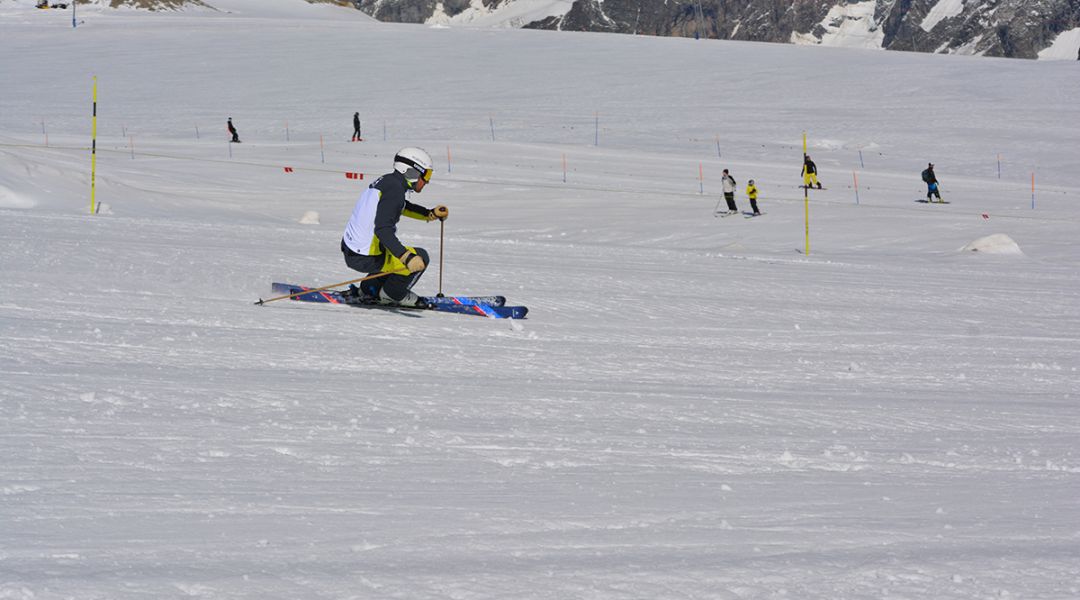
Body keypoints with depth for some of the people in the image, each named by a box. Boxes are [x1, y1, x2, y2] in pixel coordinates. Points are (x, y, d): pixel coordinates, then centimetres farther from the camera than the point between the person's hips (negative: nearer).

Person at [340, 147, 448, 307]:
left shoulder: (387, 181, 9)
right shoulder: (394, 189, -20)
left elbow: (403, 207, 30)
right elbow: (383, 230, -31)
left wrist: (430, 214, 18)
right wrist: (407, 258, -38)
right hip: (365, 259, -10)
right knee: (420, 258, -3)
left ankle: (370, 289, 25)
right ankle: (392, 294, 12)